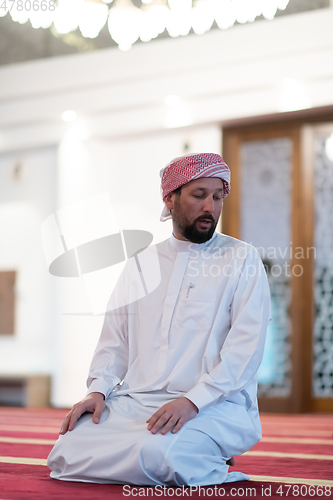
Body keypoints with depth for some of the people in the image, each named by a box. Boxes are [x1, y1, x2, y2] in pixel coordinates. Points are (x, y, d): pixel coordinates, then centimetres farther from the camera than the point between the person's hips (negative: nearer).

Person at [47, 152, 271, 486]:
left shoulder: (243, 260, 3)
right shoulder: (140, 263, 18)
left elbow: (246, 346, -7)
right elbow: (114, 338, 19)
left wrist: (192, 401, -20)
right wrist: (98, 390, -1)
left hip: (213, 406, -5)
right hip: (133, 401, 5)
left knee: (158, 455, -35)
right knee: (65, 454, -18)